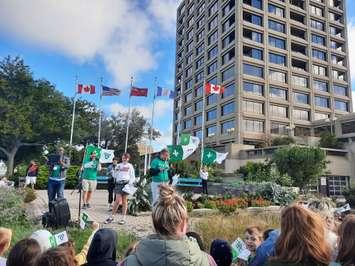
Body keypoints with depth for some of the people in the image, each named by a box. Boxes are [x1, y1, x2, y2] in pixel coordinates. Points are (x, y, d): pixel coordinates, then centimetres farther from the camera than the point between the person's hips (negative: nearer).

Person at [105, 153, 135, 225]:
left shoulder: (130, 166, 9)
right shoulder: (118, 165, 13)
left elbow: (132, 177, 7)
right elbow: (114, 176, 12)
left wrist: (129, 184, -7)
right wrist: (115, 171, -7)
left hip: (126, 183, -1)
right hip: (118, 183, 1)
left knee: (124, 201, 3)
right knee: (118, 200, -7)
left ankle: (123, 218, 11)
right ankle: (112, 217, 6)